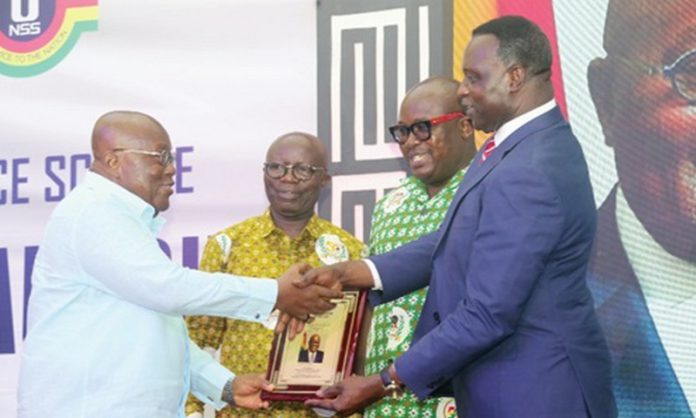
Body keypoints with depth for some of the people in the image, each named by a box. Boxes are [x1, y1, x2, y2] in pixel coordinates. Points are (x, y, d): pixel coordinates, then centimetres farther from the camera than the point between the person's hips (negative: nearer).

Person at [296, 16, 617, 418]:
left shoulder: (528, 175, -25)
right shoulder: (520, 143, 7)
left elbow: (487, 314, -25)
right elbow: (452, 245, 11)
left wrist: (384, 383, -19)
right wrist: (349, 273, 1)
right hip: (509, 385, 9)